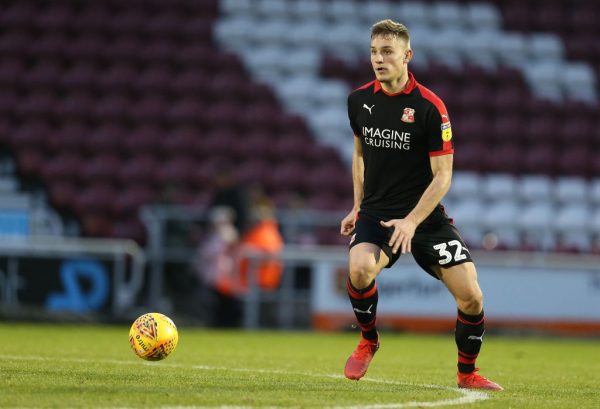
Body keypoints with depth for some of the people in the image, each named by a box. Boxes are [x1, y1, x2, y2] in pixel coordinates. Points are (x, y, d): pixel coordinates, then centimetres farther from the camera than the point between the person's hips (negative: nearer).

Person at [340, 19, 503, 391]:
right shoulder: (360, 100, 1)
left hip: (426, 216, -2)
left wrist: (412, 221, -22)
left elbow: (442, 175, -12)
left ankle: (467, 373, 15)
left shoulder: (430, 107, -13)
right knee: (360, 268, -30)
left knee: (471, 295, -10)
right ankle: (368, 340, -1)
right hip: (375, 213, 2)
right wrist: (358, 207, 15)